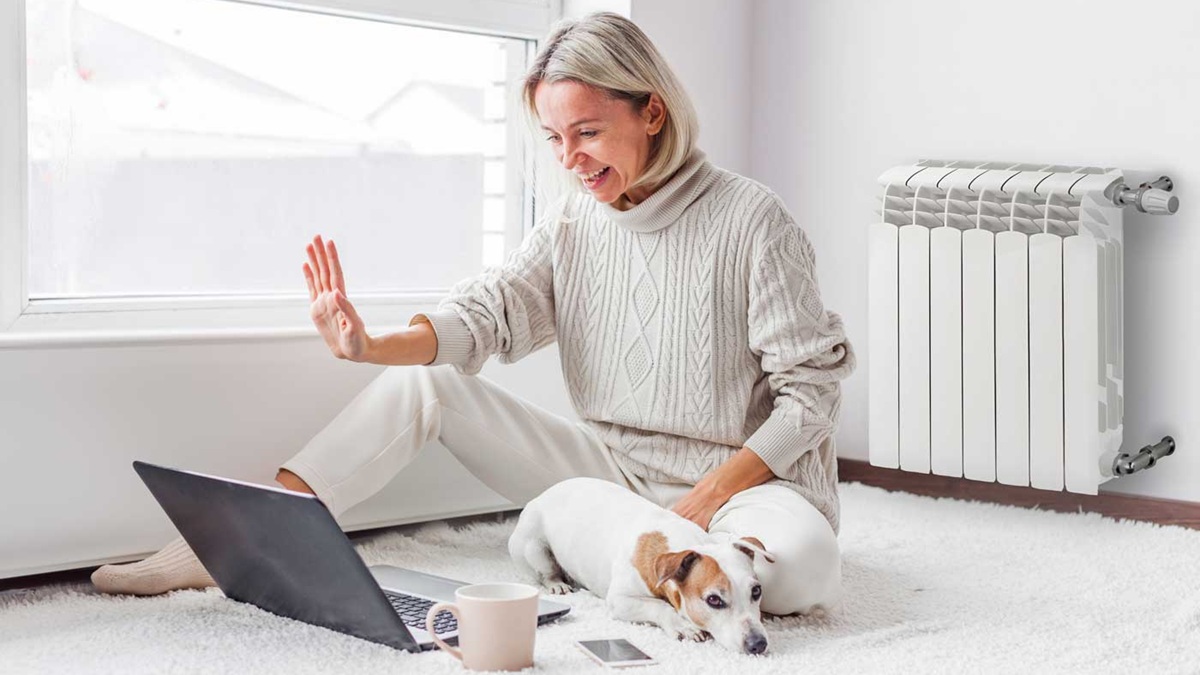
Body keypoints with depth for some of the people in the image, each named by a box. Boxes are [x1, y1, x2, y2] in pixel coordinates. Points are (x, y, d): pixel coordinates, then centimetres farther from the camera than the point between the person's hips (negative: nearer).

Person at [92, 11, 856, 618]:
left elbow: (812, 388, -11)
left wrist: (707, 498, -21)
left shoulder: (750, 219, -12)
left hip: (740, 478, -4)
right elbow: (489, 310, -7)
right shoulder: (571, 222, 5)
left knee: (803, 563, -38)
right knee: (423, 383, -10)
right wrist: (372, 346, -27)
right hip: (609, 466, 4)